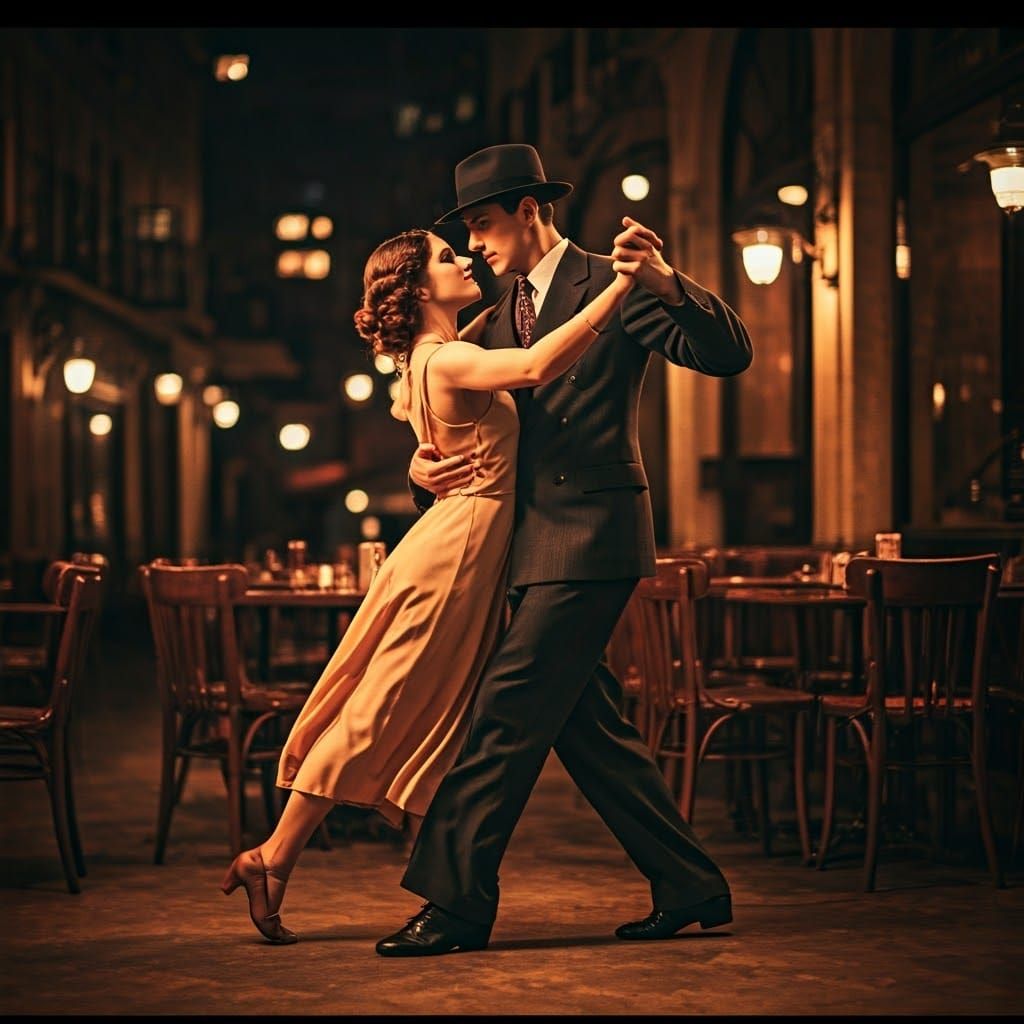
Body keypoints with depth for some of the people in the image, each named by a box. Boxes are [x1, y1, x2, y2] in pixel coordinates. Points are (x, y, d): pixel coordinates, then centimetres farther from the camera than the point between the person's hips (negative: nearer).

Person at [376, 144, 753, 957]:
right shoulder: (499, 321, 19)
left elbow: (729, 355, -13)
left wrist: (667, 282, -29)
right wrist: (423, 465, 0)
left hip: (593, 534, -9)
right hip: (539, 544, 9)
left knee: (508, 707, -12)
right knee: (587, 725, 10)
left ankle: (455, 901, -10)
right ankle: (691, 889, 19)